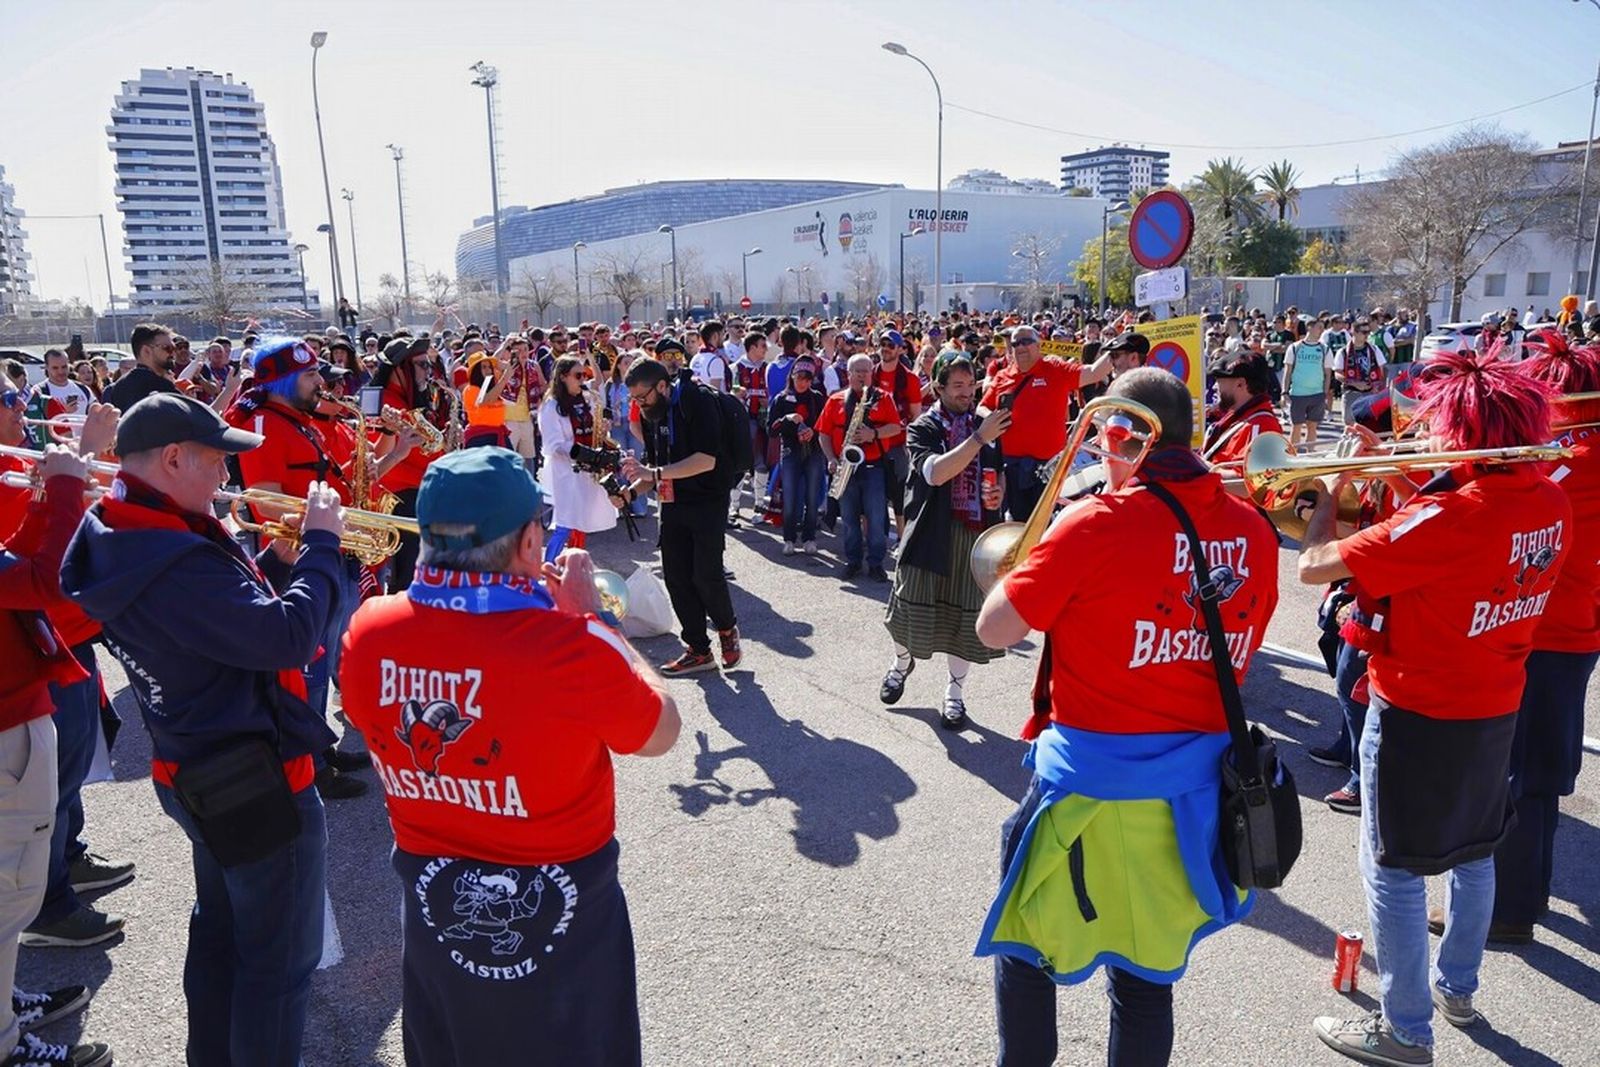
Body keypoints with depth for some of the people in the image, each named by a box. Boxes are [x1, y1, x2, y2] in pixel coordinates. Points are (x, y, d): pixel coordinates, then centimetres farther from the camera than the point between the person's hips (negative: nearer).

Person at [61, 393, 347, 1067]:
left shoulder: (117, 537, 2)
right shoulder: (172, 560, -30)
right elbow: (287, 636, -33)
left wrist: (277, 556, -2)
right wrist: (320, 543, -22)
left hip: (200, 773, 10)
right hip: (259, 783, -10)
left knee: (220, 932, 27)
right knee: (281, 960, 8)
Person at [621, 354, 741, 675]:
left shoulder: (697, 401, -16)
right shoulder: (649, 412, 8)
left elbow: (706, 460, -25)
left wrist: (653, 473, -29)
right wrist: (632, 489, -4)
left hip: (707, 501, -7)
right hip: (673, 504, 7)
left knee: (706, 574, -10)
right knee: (676, 577, 4)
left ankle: (727, 628, 20)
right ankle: (698, 650, 15)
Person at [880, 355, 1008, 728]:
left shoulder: (986, 425, 9)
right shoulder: (923, 428, -2)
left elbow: (997, 476, 22)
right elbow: (935, 473, -21)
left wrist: (998, 495, -1)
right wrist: (979, 438, -24)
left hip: (976, 533, 3)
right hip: (932, 530, -2)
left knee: (965, 614, 5)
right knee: (915, 608, 6)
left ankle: (955, 693, 21)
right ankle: (902, 662, 38)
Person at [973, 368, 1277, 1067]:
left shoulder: (1097, 524, -18)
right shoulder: (1254, 532, -2)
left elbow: (993, 630, -11)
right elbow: (1238, 653, 12)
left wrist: (1032, 558, 3)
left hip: (1090, 785, -5)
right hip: (1196, 790, 5)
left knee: (1027, 944, 20)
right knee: (1148, 973, 21)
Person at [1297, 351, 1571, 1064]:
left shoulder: (1446, 517, -28)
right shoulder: (1550, 502, -4)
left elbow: (1314, 566, -28)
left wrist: (1332, 489, -10)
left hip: (1418, 713, -8)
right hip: (1496, 710, 8)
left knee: (1394, 869, 6)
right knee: (1473, 852, 24)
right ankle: (1458, 987, 44)